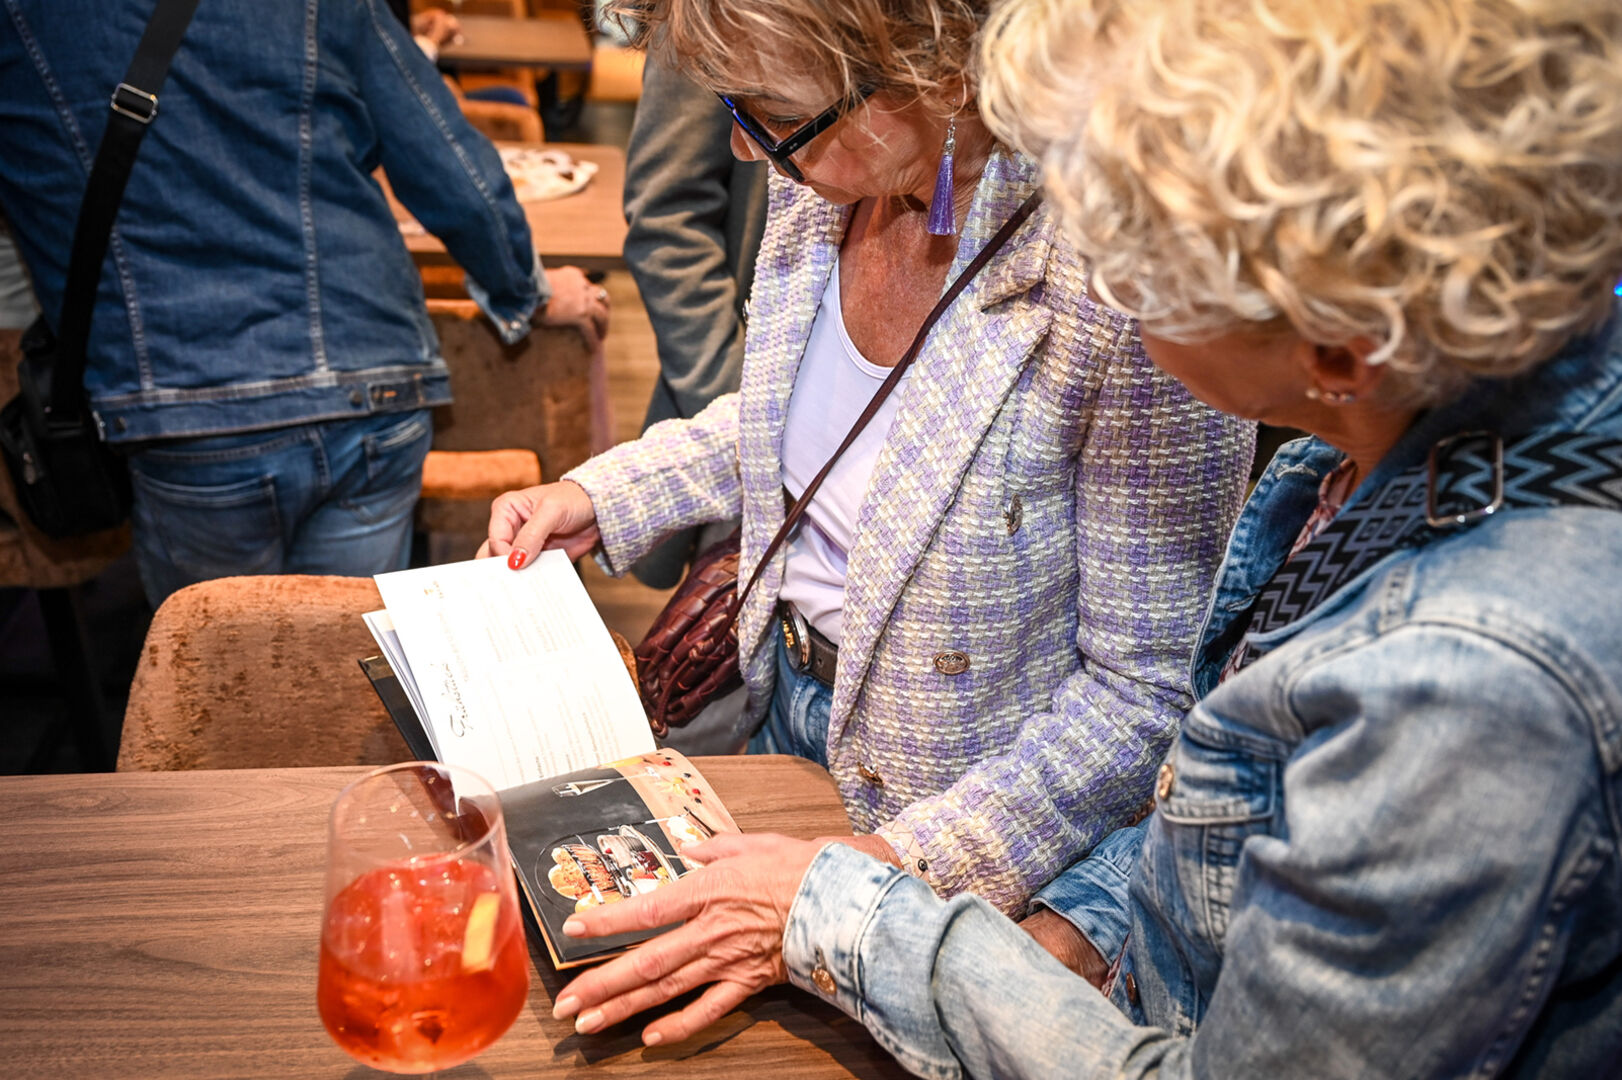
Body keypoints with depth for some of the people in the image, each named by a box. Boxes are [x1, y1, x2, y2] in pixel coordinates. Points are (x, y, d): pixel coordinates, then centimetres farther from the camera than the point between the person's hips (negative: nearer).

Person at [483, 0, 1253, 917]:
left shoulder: (1120, 287, -34)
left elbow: (1152, 685, -25)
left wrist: (905, 862, -30)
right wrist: (603, 495, 2)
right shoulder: (825, 179, -11)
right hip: (790, 703, 7)